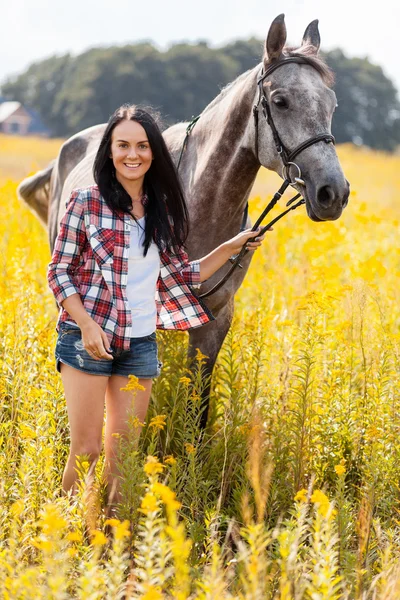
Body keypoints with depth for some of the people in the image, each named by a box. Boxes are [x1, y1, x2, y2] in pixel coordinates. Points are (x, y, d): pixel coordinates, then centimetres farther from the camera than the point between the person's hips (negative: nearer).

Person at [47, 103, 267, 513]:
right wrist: (86, 324, -16)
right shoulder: (86, 201, -4)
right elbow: (59, 272, -4)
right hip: (88, 338, -4)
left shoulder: (162, 209, 10)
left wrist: (231, 248, 8)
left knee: (123, 454, 7)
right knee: (85, 449, -5)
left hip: (140, 344, 4)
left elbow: (180, 276, 16)